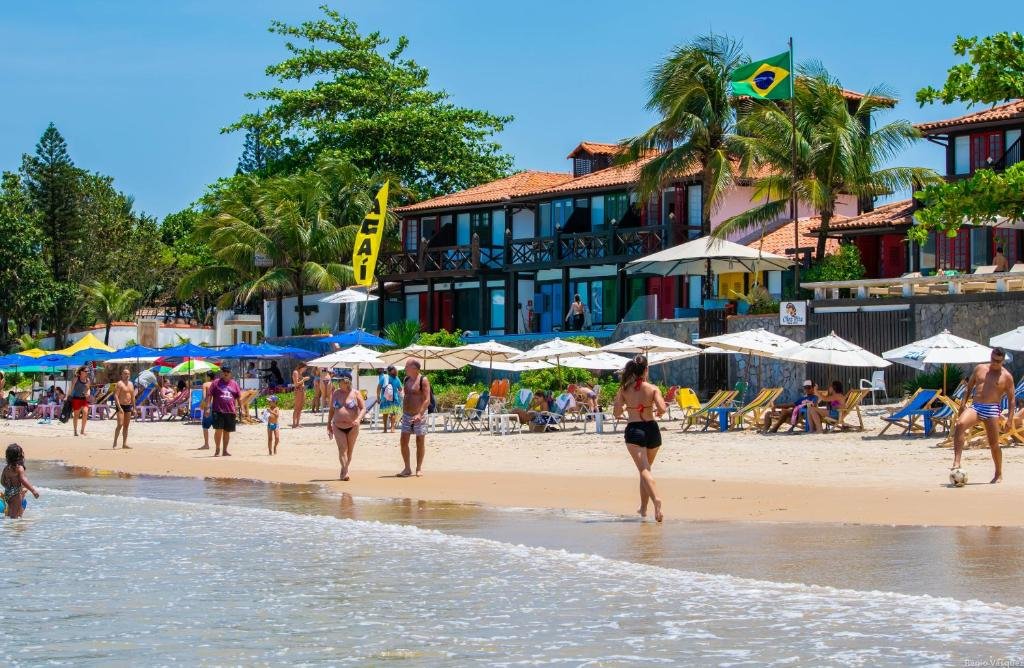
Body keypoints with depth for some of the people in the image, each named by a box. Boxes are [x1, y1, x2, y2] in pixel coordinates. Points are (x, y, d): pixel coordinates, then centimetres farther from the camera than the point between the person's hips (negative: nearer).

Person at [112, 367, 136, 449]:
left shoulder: (131, 384, 14)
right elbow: (116, 396, -15)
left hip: (128, 406, 7)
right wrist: (119, 407, -23)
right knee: (120, 424, -16)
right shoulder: (119, 384, -8)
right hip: (121, 406, -7)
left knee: (126, 426, 7)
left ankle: (124, 444, 9)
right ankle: (115, 442, -9)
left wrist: (134, 407, 15)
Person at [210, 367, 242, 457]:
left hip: (230, 411, 3)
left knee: (227, 432, 9)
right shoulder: (216, 383, 5)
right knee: (218, 430, -10)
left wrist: (237, 407, 8)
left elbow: (239, 397, 16)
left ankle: (225, 450, 18)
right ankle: (217, 449, 2)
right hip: (218, 411, -3)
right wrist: (208, 407, -6)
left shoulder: (234, 384, 12)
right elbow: (210, 395, 2)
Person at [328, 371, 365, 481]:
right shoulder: (335, 394, 7)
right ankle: (345, 472, -21)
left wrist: (358, 419, -23)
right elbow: (331, 410, 14)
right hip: (338, 427, 1)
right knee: (342, 449, -13)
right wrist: (329, 426, 12)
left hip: (352, 427, -1)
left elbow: (363, 408, -5)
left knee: (349, 450, 7)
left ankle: (343, 472, 21)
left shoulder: (356, 394, -1)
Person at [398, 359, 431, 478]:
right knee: (403, 441, -2)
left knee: (420, 441, 2)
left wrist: (420, 414, -25)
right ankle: (407, 469, 5)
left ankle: (419, 468, 12)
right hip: (407, 415, 6)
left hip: (419, 415, -6)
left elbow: (427, 400, -15)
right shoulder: (407, 379, 11)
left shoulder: (423, 380, -9)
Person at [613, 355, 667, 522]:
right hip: (652, 429, 2)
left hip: (633, 430, -2)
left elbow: (617, 414, -2)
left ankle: (656, 499, -36)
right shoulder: (653, 388, -3)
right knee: (646, 467, 19)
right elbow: (662, 409, -15)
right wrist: (658, 412, 8)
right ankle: (643, 508, 24)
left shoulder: (624, 389, -1)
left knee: (644, 469, -11)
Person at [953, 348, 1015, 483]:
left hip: (992, 409, -2)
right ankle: (956, 462, -34)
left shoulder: (1006, 376, 4)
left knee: (994, 444, 1)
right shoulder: (979, 369, 13)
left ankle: (998, 474, 20)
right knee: (960, 424, -27)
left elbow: (1011, 399, 5)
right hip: (975, 407, 2)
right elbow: (969, 388, 19)